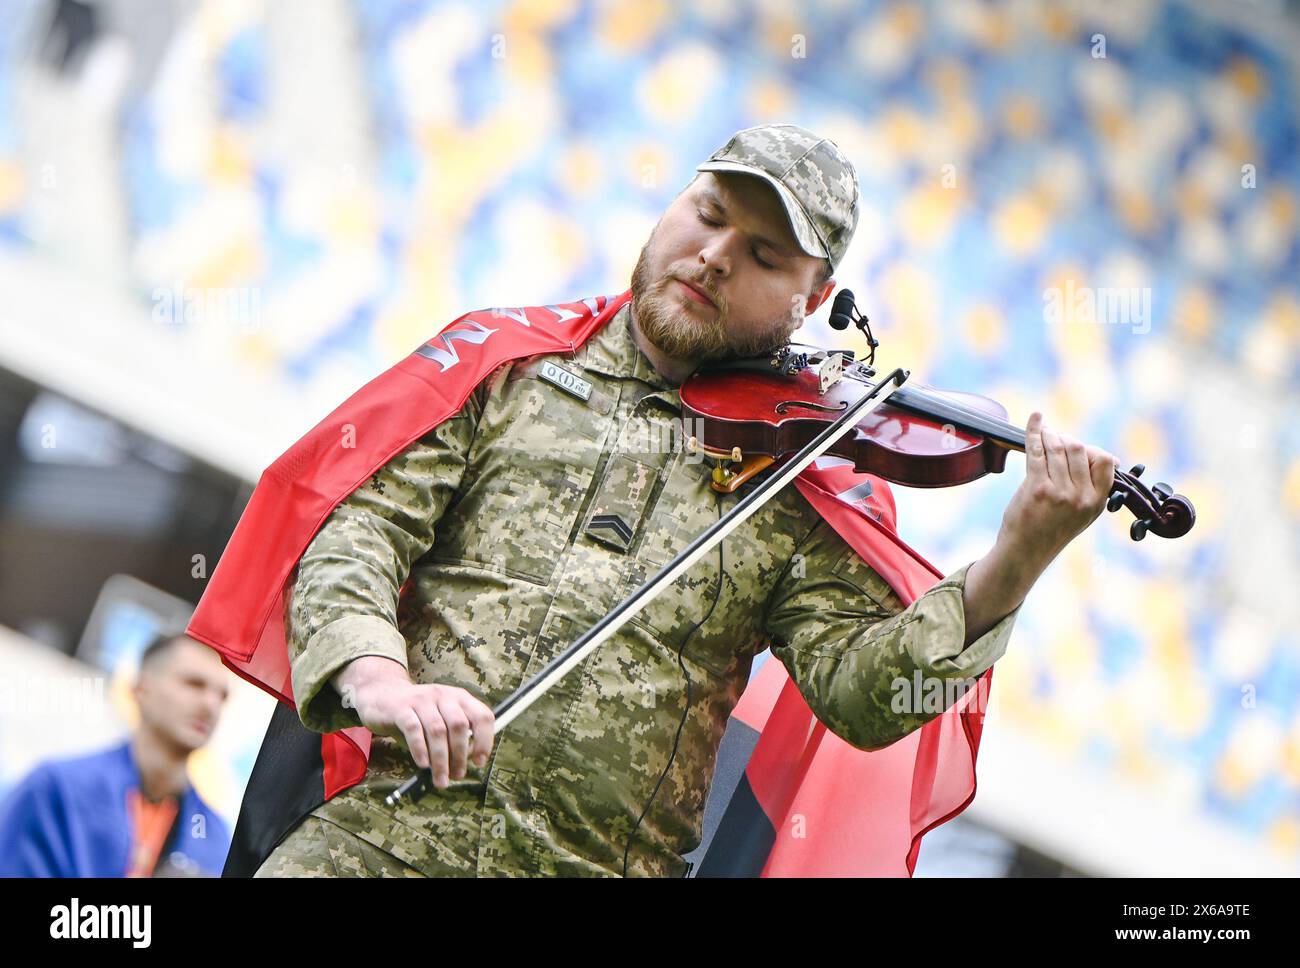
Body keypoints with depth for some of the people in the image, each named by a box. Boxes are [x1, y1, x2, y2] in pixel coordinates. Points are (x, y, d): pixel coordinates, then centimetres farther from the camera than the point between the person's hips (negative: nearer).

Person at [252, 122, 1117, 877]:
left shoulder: (794, 481, 10)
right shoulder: (505, 365, 11)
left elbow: (856, 688, 1)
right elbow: (357, 534, 4)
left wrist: (1012, 569, -14)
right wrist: (375, 676, -16)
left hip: (605, 863, 1)